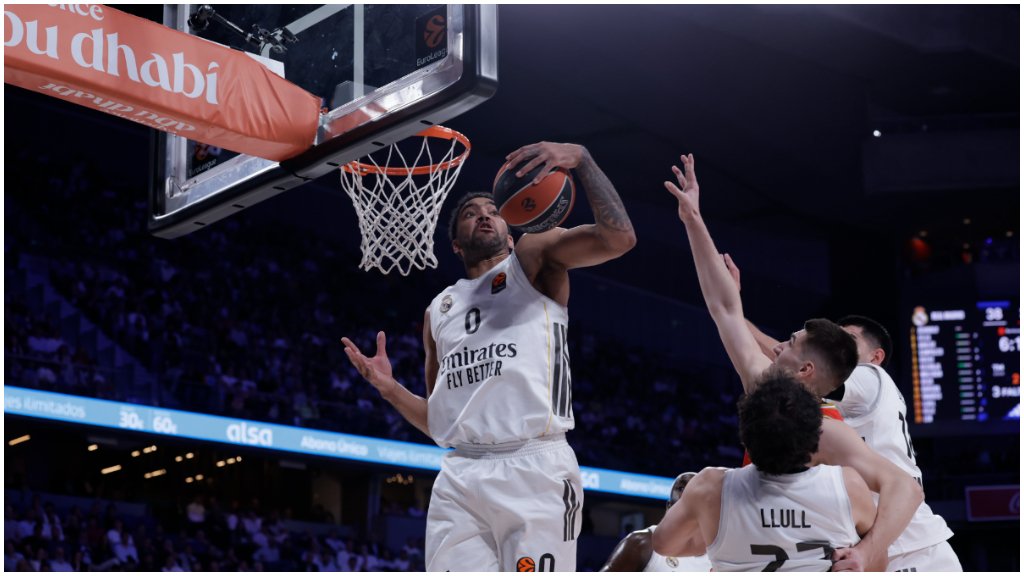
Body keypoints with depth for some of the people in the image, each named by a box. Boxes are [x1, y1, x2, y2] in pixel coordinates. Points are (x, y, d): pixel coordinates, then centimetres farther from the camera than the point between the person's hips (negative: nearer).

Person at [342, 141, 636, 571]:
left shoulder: (533, 259, 11)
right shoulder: (439, 310, 25)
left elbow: (618, 238, -9)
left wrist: (581, 160, -19)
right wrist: (390, 389, 10)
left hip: (534, 468, -5)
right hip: (459, 476, 5)